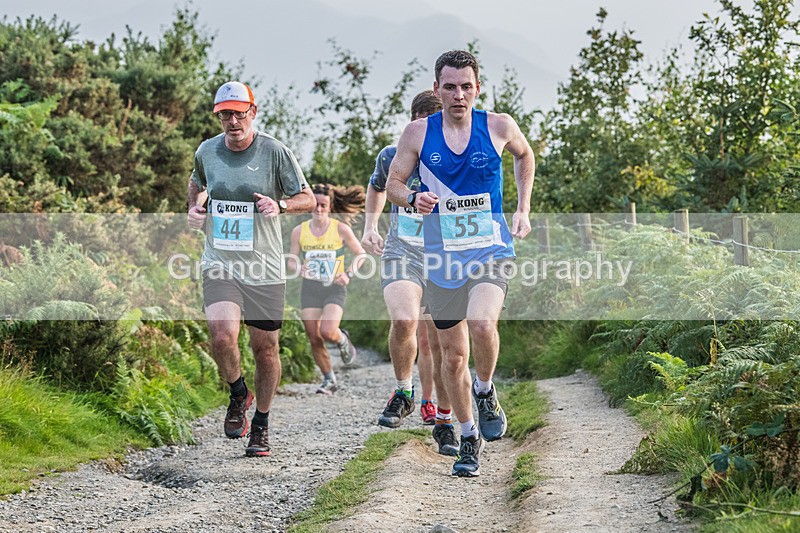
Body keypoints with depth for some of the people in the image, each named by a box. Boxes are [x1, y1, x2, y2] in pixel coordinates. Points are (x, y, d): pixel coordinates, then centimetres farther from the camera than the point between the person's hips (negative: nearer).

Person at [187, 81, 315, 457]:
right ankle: (238, 395, 9)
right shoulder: (207, 151, 4)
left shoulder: (274, 152, -5)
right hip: (219, 265, 1)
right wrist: (193, 209, 7)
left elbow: (308, 199, -1)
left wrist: (280, 205, -21)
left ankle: (261, 425, 27)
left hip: (264, 269, -1)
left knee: (265, 348, 6)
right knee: (222, 335, -21)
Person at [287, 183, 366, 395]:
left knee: (328, 332, -24)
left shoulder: (341, 230, -5)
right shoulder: (299, 231, 1)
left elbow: (360, 254, 5)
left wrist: (348, 274, -11)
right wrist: (299, 269, -14)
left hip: (334, 289, -3)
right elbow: (291, 260, 9)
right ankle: (329, 380, 19)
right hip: (310, 289, 3)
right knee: (315, 340, 0)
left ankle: (343, 341, 13)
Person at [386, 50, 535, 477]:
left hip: (491, 249, -2)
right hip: (442, 254, 2)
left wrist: (523, 209, 12)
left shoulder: (498, 126, -2)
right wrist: (413, 198, -18)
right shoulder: (418, 133, -2)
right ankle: (469, 437, 25)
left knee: (482, 324, -28)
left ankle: (485, 392, 2)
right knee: (453, 354, 7)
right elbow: (393, 183, 5)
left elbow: (524, 155, 19)